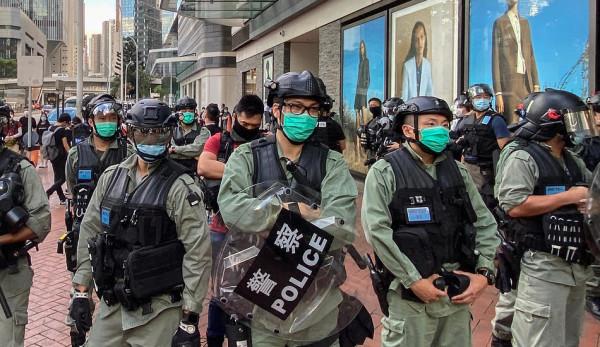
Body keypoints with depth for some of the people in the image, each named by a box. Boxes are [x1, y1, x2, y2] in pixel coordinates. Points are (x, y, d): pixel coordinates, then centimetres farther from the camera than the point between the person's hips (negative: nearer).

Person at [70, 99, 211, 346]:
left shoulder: (180, 187, -12)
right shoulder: (111, 177, 5)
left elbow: (197, 254, -14)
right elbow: (90, 231, 11)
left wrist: (189, 321, -15)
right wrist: (81, 291, 9)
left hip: (158, 312, -5)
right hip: (111, 306, 5)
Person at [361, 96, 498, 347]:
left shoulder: (458, 171, 10)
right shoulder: (385, 172, -6)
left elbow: (485, 223, 11)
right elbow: (377, 230, -15)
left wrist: (484, 272, -1)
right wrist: (414, 280, -17)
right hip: (410, 294, -5)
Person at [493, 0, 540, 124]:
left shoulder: (525, 23, 21)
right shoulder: (499, 23, 2)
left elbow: (531, 55, 20)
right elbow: (495, 58, -3)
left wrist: (536, 85, 11)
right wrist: (498, 93, -10)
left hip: (526, 82, 6)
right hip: (509, 83, -5)